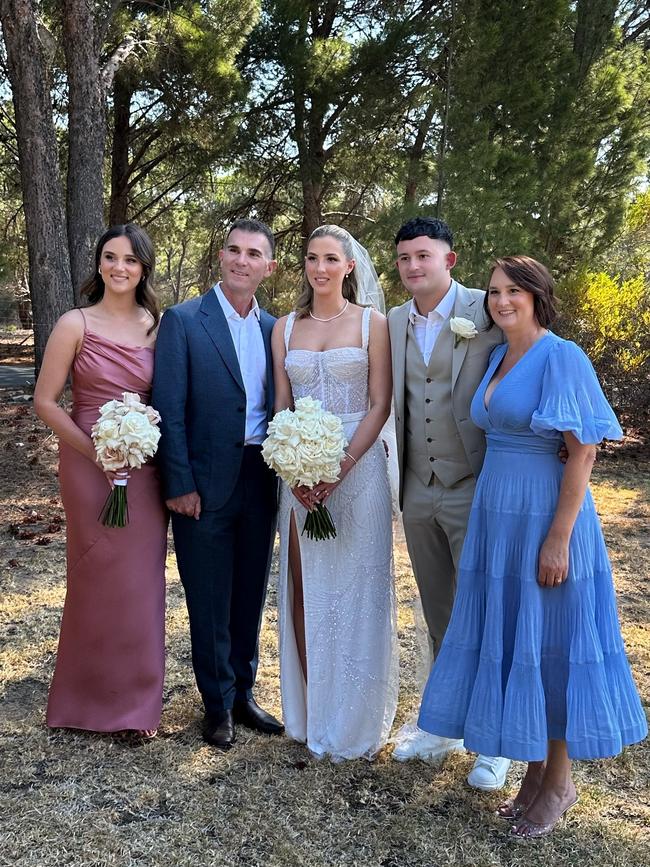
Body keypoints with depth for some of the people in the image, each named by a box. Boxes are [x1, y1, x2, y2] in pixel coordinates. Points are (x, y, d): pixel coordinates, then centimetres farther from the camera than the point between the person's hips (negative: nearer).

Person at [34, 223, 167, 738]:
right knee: (98, 578, 8)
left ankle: (136, 698, 27)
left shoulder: (157, 327, 3)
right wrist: (95, 450, -14)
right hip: (90, 464, -3)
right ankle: (94, 698, 29)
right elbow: (45, 401, -5)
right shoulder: (76, 324, -5)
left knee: (142, 580, 9)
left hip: (146, 469, 3)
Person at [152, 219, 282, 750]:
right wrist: (180, 484, -13)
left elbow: (276, 405, 11)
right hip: (206, 483, -4)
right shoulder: (183, 321, -6)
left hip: (260, 480, 4)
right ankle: (218, 704, 25)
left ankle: (243, 692, 33)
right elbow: (170, 409, -10)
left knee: (250, 596, 15)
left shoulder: (274, 328, 8)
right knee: (210, 602, 7)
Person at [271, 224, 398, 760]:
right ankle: (311, 712, 21)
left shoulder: (372, 323, 0)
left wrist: (341, 466, -16)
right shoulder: (286, 328, 9)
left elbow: (380, 405, -5)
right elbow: (281, 405, 7)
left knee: (355, 590, 3)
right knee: (304, 590, 7)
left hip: (358, 465, -3)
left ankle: (355, 722, 17)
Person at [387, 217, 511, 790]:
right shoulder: (394, 323, 7)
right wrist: (402, 480, 7)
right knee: (438, 617, 16)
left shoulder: (486, 313, -9)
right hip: (418, 491, 5)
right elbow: (397, 402, 11)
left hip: (474, 489, -5)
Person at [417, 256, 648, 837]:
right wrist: (492, 519, 14)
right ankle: (535, 767, 30)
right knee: (509, 639, 13)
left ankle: (559, 780, 24)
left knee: (550, 643, 4)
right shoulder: (497, 358, 11)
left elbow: (583, 451, -15)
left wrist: (559, 538, -18)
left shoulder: (562, 357, -12)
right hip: (496, 517, 8)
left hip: (545, 518, -7)